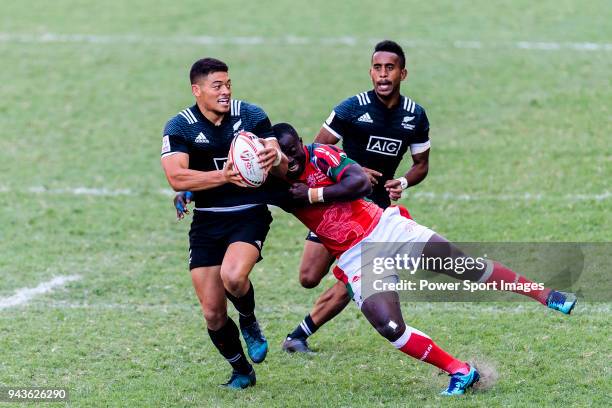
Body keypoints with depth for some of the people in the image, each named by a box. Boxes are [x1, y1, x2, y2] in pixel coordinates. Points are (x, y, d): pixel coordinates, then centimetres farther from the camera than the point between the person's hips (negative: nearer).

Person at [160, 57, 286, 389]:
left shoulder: (251, 115, -2)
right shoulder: (179, 127, -6)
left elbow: (282, 163, -6)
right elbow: (176, 178, -20)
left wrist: (274, 158, -32)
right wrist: (224, 177, -33)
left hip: (249, 215, -1)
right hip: (207, 222, 1)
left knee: (233, 277, -31)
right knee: (212, 314, -2)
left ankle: (249, 323, 2)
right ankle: (241, 371, 24)